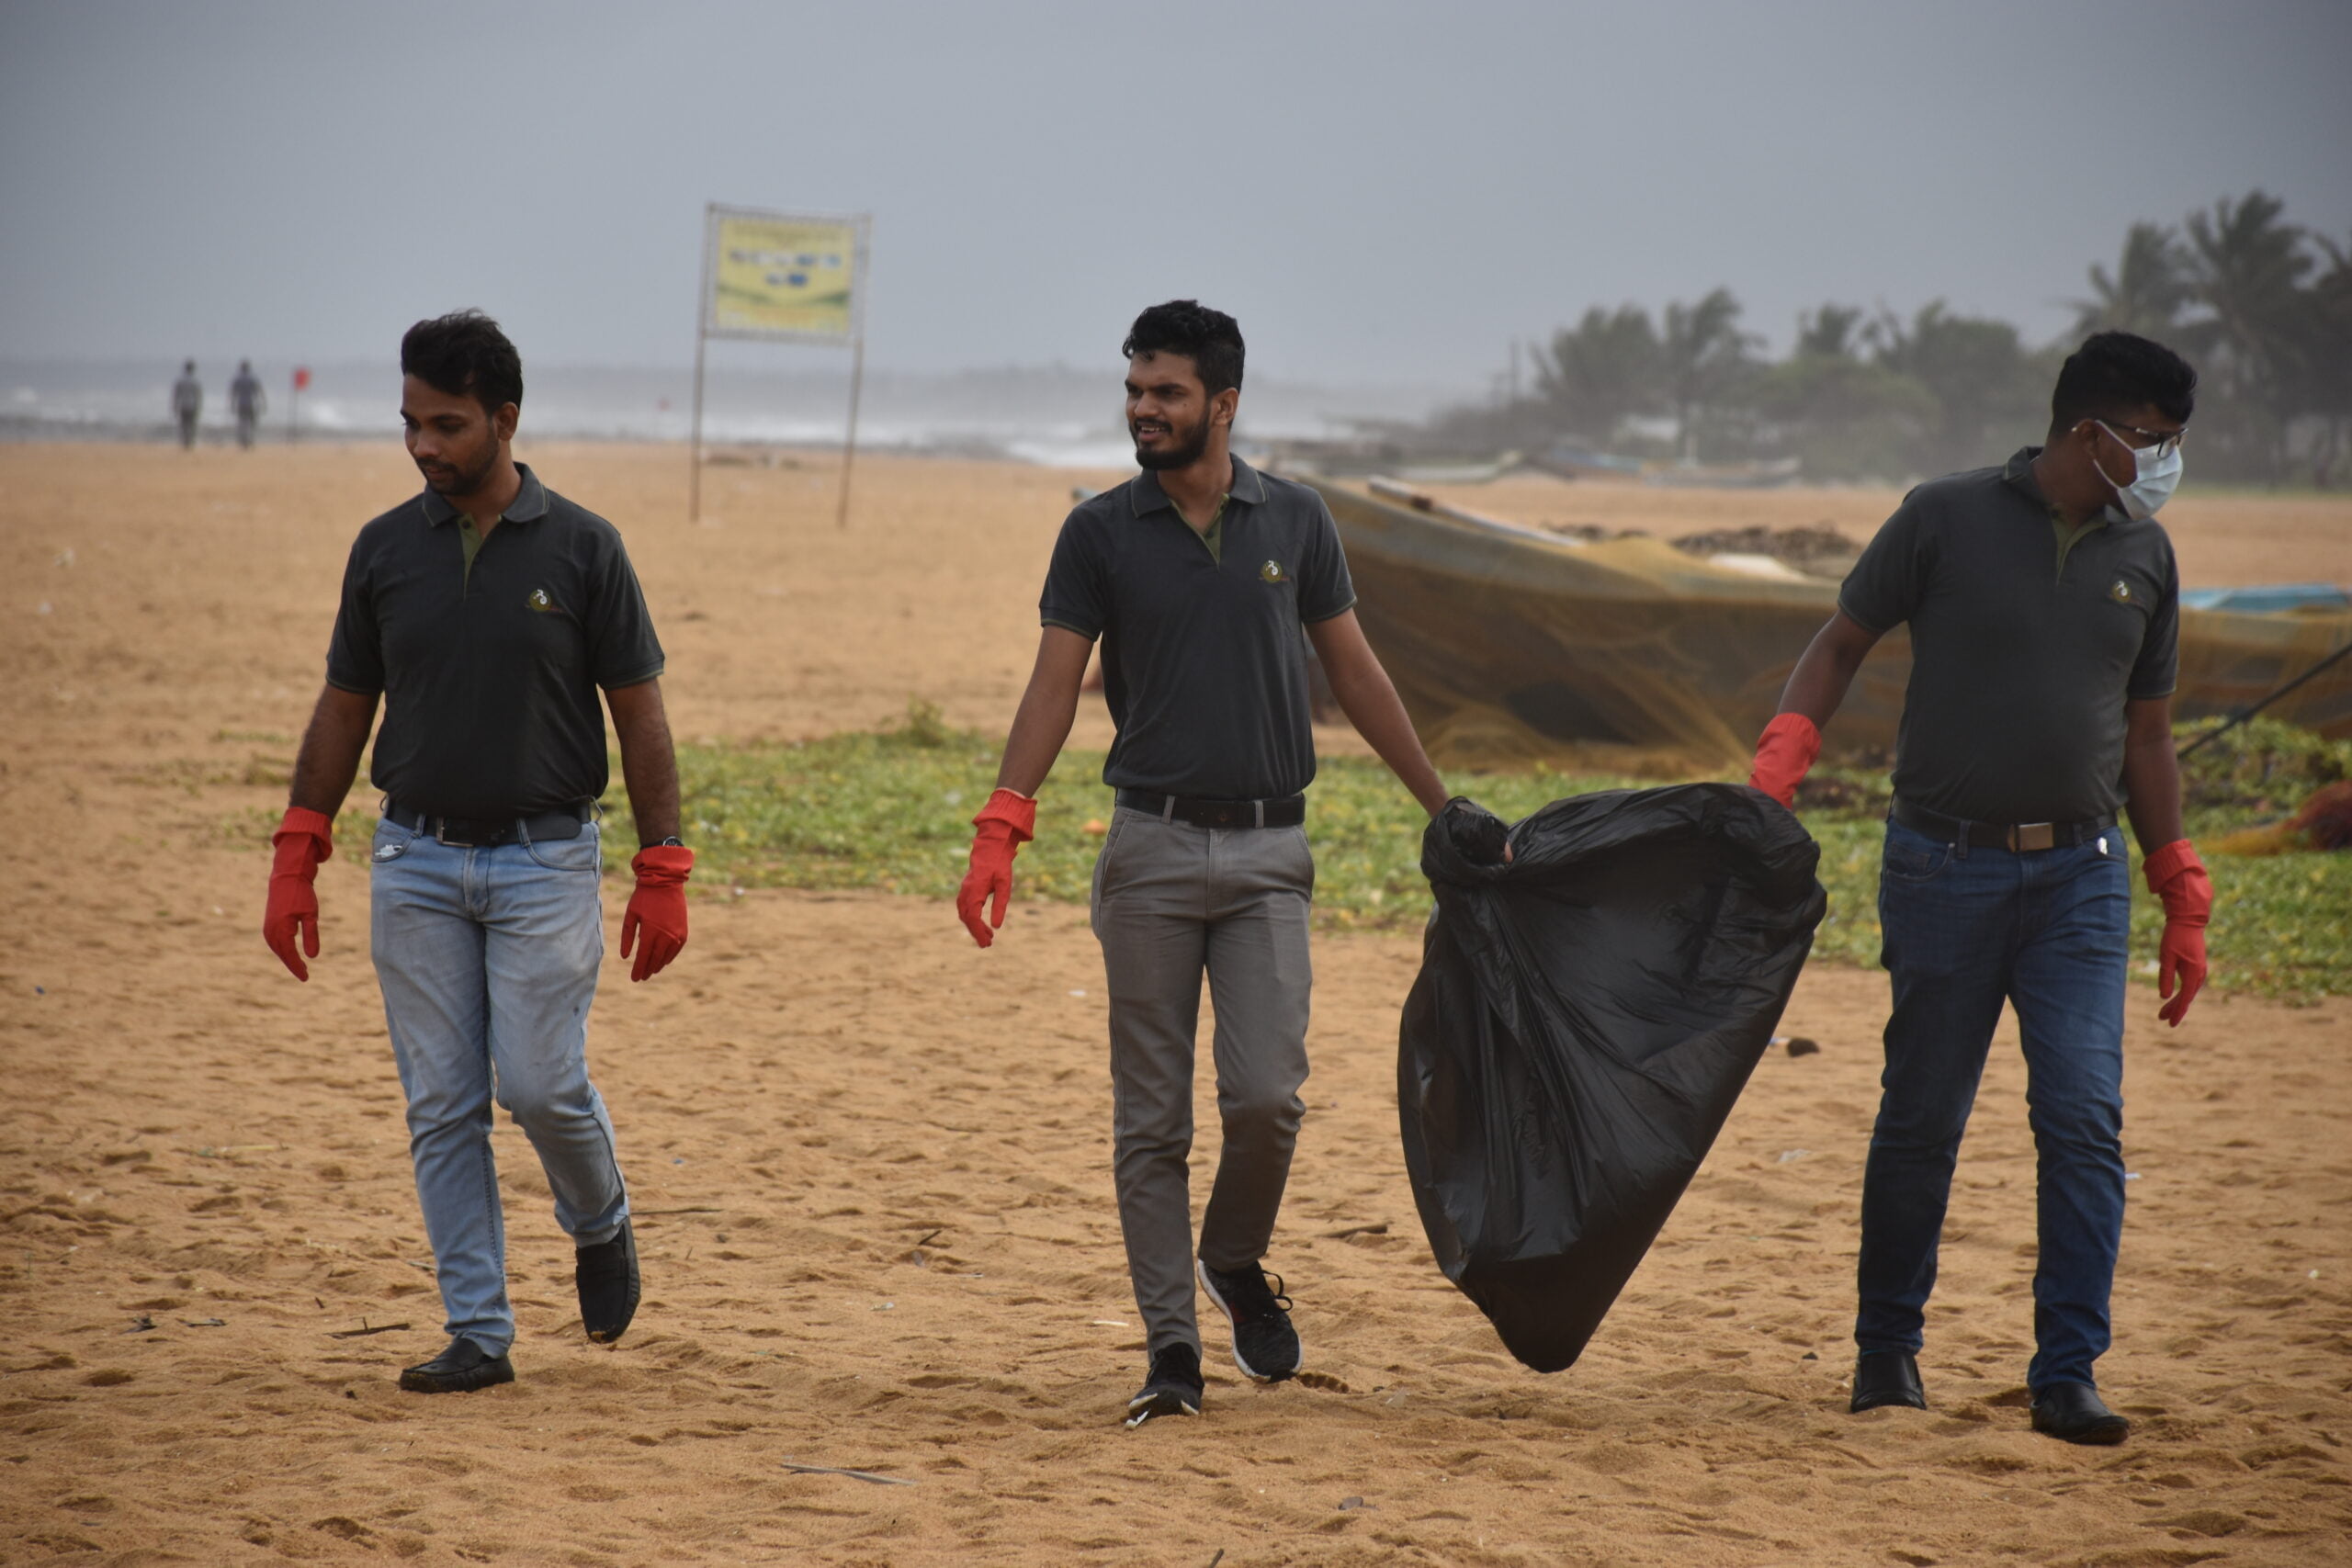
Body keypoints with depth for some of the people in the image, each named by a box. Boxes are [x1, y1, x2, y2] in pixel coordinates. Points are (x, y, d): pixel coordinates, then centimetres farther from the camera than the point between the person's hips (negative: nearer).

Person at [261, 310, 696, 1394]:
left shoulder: (582, 548, -4)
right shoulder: (385, 549, 5)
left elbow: (640, 716, -1)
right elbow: (344, 708, 11)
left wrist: (662, 874, -6)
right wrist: (296, 860, 5)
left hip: (545, 863, -3)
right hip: (415, 859, 3)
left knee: (541, 1084, -10)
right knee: (441, 1106, 1)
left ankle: (600, 1225, 21)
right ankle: (479, 1333, 6)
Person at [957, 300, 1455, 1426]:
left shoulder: (1295, 522, 6)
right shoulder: (1102, 531, 2)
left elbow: (1355, 671, 13)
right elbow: (1054, 683, -3)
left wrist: (1445, 808, 15)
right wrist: (1000, 831, -15)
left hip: (1268, 849, 1)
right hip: (1152, 846, 0)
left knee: (1267, 1096, -9)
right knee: (1152, 1119, 0)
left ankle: (1236, 1262, 19)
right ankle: (1170, 1346, 6)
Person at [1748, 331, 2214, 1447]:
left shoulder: (2143, 555, 9)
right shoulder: (1946, 518, -3)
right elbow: (1840, 645, 4)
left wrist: (2183, 902, 16)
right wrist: (1775, 773, -12)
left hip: (2079, 873, 3)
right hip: (1945, 863, -3)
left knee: (2084, 1117, -9)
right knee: (1921, 1118, 4)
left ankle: (2067, 1374, -5)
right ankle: (1887, 1350, 20)